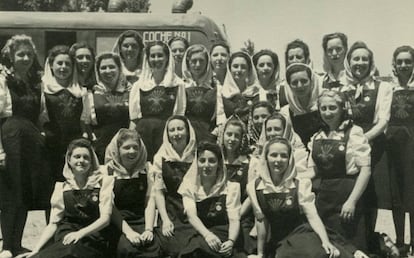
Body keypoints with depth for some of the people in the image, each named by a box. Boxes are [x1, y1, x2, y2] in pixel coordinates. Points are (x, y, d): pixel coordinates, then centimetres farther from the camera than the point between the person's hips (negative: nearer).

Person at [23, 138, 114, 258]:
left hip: (91, 242, -2)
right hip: (65, 239, 2)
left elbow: (105, 218, -1)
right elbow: (53, 223, 12)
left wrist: (80, 233, -18)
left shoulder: (103, 182, 7)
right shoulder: (61, 187, 15)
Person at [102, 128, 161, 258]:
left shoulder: (145, 169, 10)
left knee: (152, 247, -27)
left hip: (142, 221, 2)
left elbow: (150, 201, 3)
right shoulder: (107, 171, 2)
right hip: (117, 224, -2)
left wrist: (149, 229, -12)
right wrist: (127, 231, -17)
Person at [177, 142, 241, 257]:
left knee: (199, 245, -35)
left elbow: (234, 220, -6)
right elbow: (191, 215, -9)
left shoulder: (231, 187, 5)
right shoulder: (189, 186, 8)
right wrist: (207, 235, -30)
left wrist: (231, 241, -29)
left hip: (222, 236, -2)